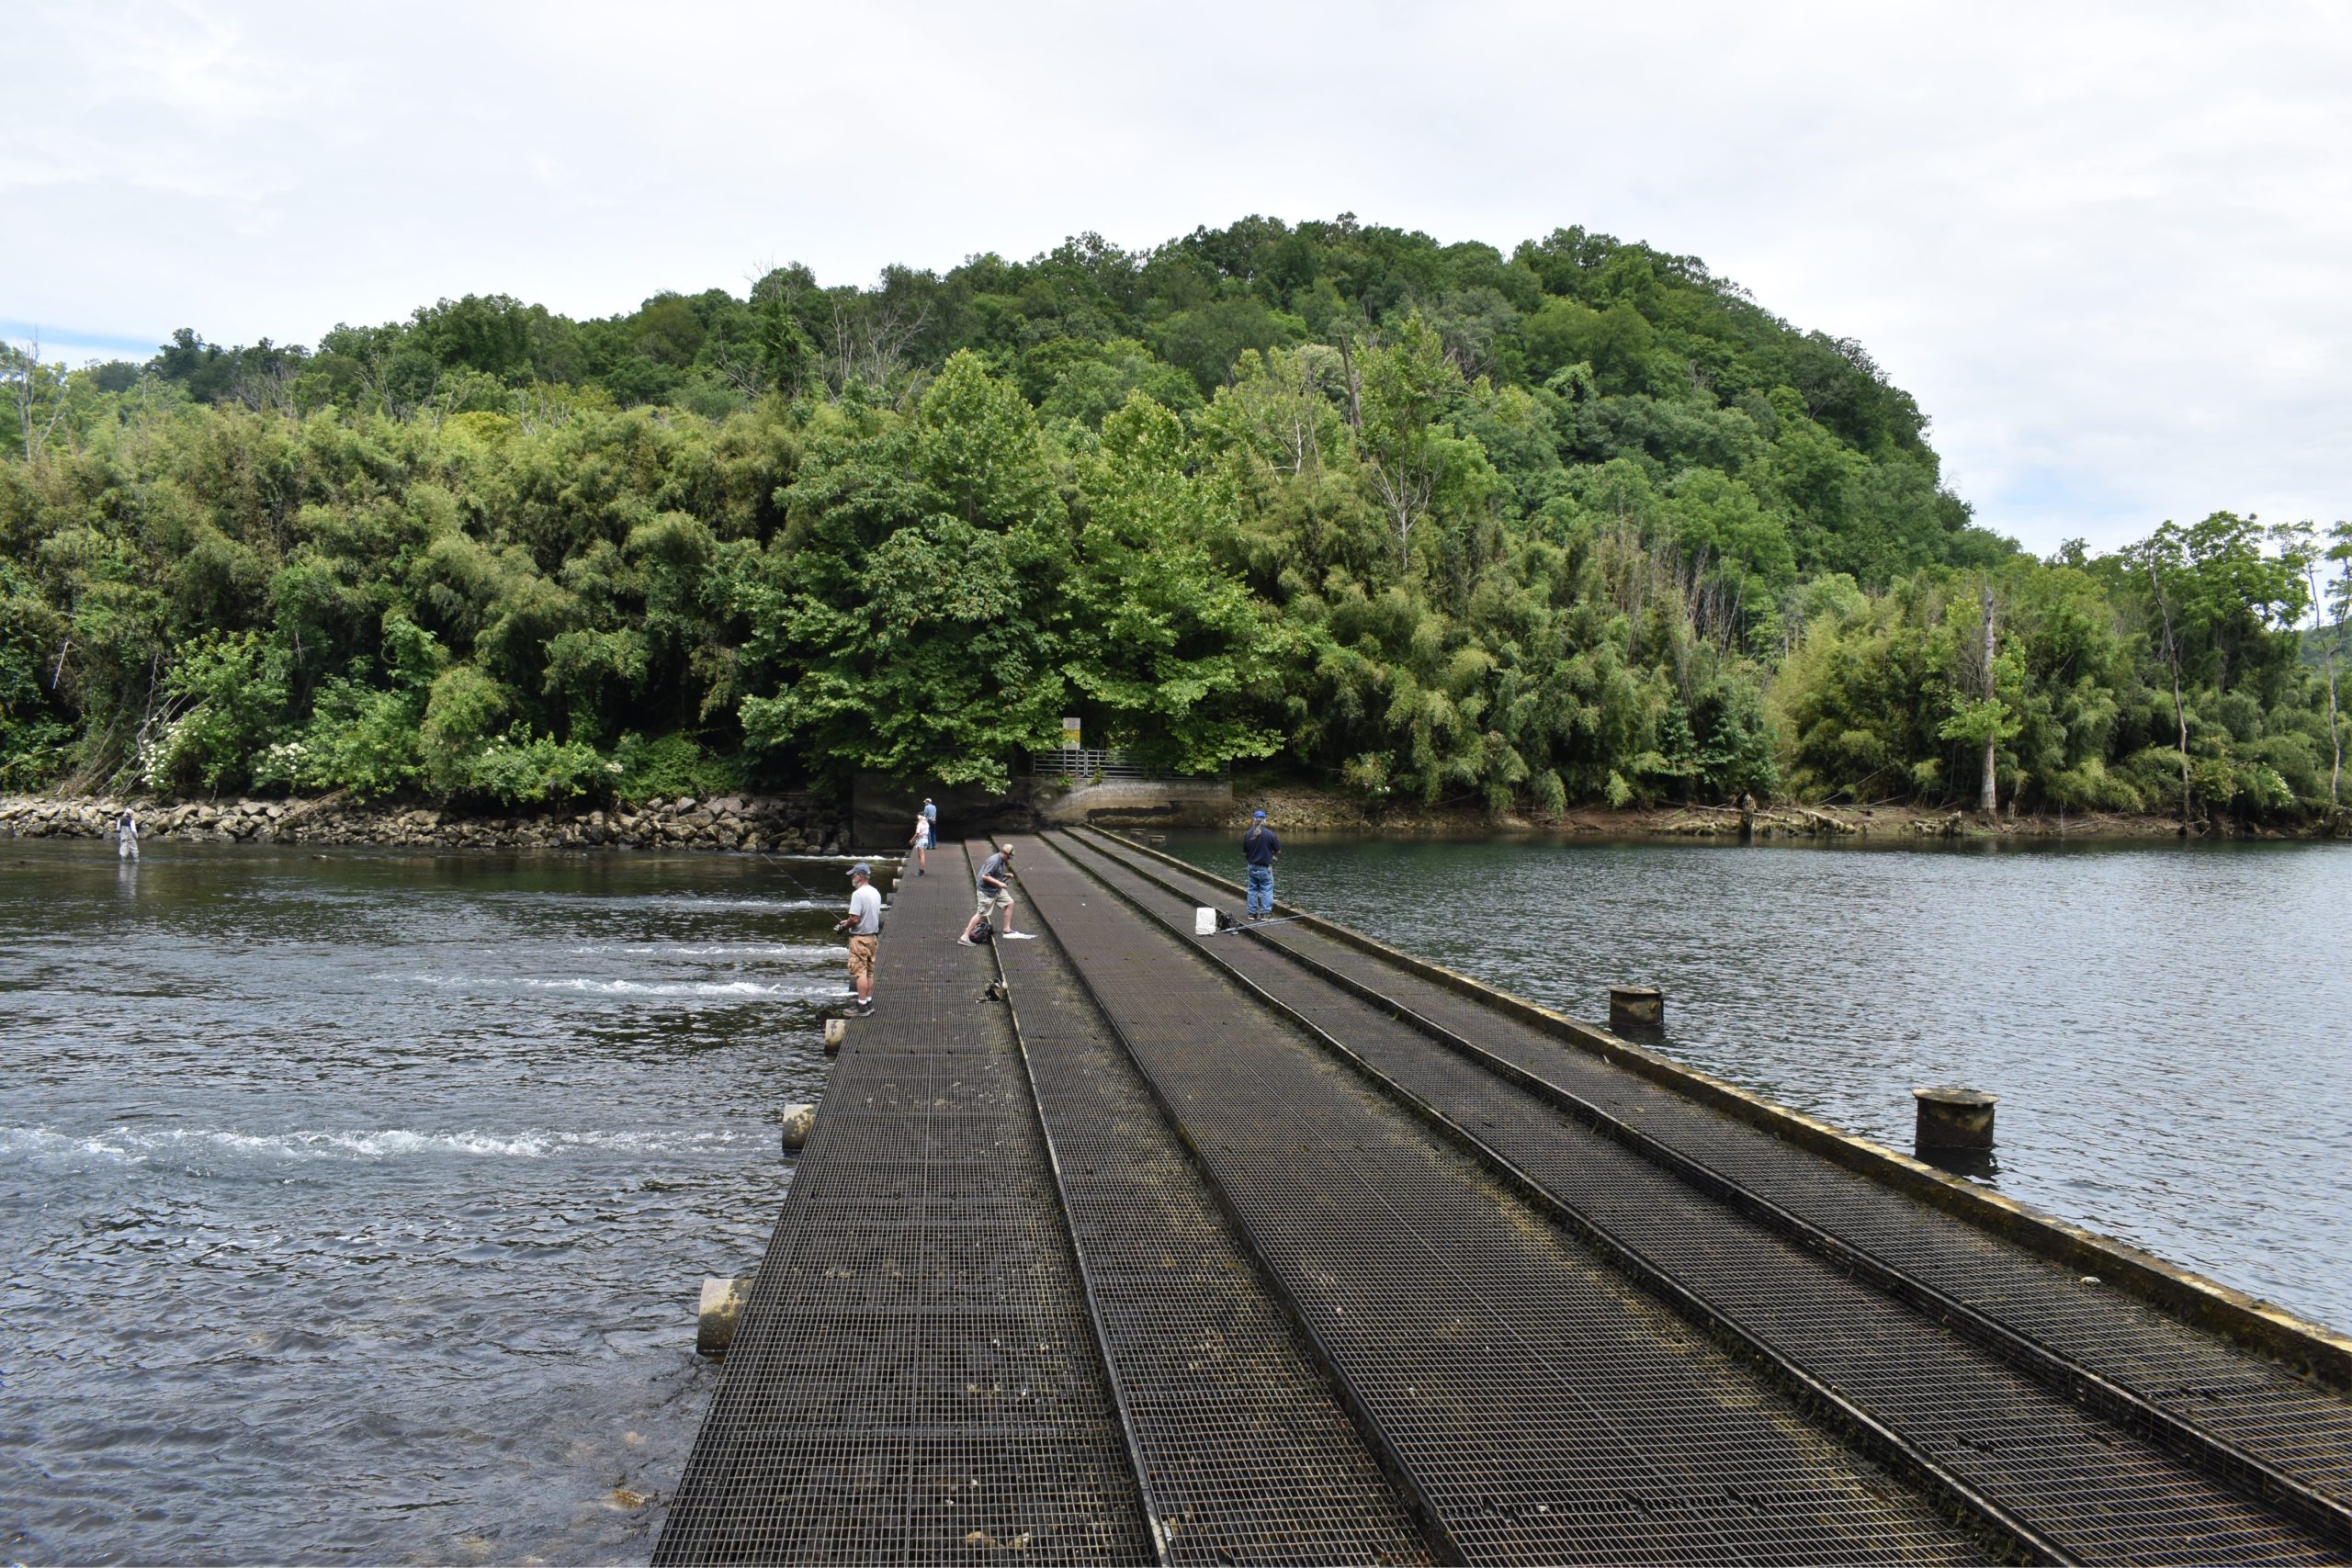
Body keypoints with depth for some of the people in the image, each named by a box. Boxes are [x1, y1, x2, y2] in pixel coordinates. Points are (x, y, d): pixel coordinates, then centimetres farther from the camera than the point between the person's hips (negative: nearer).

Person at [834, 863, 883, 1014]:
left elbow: (855, 919, -23)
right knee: (870, 972, 14)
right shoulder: (876, 893, 8)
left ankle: (862, 1006, -4)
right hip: (873, 936, 9)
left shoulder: (858, 894, -19)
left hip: (860, 938, -9)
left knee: (859, 972, -4)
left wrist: (844, 926, -3)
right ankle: (869, 1003, 19)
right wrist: (848, 921, 17)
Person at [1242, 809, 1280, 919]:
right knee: (1266, 890, 5)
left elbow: (1244, 853, 4)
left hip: (1252, 867, 3)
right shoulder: (1269, 834, -14)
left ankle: (1252, 913, 16)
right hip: (1265, 868, -3)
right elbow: (1278, 851, -6)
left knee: (1252, 890, 14)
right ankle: (1265, 913, 3)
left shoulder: (1248, 834, -5)